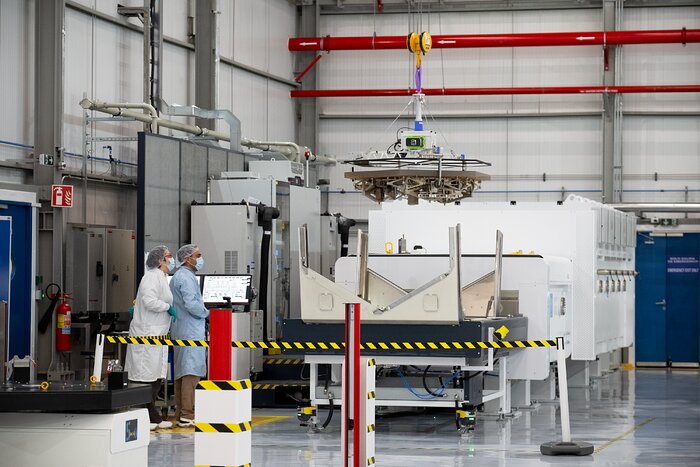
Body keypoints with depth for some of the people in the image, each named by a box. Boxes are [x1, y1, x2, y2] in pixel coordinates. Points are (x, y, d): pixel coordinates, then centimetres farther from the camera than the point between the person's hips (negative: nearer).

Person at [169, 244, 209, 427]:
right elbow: (192, 304, -23)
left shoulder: (177, 277, 20)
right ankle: (187, 415, -15)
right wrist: (206, 313, -7)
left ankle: (180, 413, 15)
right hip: (191, 331, -11)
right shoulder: (186, 277, -13)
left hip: (180, 331, 11)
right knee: (192, 371, -11)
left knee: (182, 371, 12)